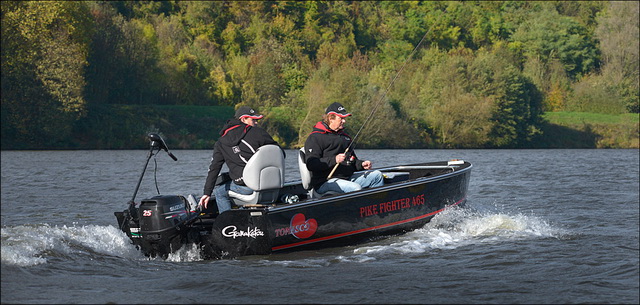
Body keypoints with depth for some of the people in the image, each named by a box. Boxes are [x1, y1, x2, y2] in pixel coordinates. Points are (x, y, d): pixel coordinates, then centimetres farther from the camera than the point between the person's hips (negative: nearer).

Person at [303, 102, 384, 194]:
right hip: (325, 182, -9)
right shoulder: (315, 138, -4)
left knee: (377, 175, 3)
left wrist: (361, 164, 10)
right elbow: (311, 164, -17)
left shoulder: (344, 136, 25)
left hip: (347, 178, 9)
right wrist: (334, 160, -28)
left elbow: (352, 160, 34)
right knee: (355, 188, -33)